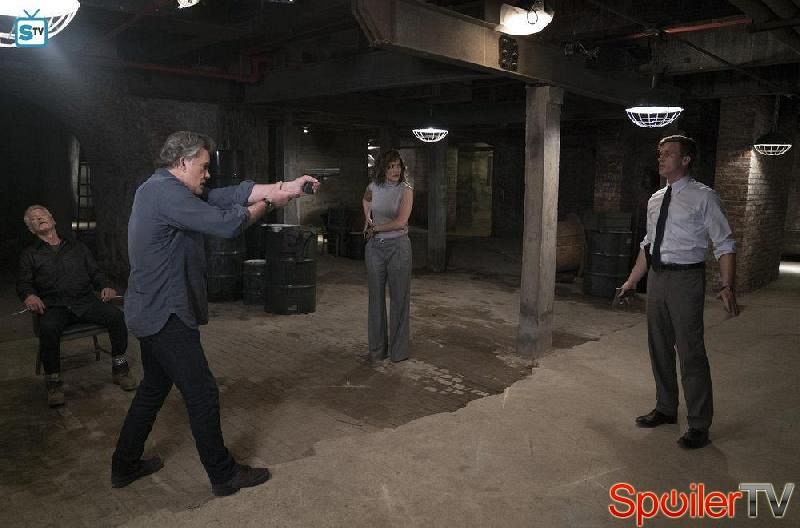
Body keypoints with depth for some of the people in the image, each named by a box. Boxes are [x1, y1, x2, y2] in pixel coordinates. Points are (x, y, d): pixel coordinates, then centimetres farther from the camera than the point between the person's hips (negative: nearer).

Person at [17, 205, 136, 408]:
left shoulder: (77, 247, 24)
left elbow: (95, 272, 20)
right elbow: (23, 283, 9)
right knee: (48, 328, -37)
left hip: (85, 301, 2)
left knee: (116, 315, -27)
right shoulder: (30, 254, 19)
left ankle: (119, 369, -13)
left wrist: (105, 286, -2)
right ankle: (53, 382, -21)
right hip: (54, 306, -2)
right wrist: (29, 296, -15)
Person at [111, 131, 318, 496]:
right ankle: (224, 476, 14)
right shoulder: (168, 192, -19)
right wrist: (268, 203, -7)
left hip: (151, 312, 11)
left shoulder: (159, 188, 12)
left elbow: (226, 195, 5)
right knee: (202, 394, 0)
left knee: (154, 388, 22)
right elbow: (226, 224, -24)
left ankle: (125, 466, 35)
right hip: (166, 315, -11)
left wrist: (282, 187, -3)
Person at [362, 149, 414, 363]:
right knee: (376, 298, 9)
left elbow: (401, 222, -20)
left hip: (398, 246, -4)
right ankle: (377, 349, 21)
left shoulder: (406, 190, -8)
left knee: (399, 297, 3)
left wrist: (375, 228, -9)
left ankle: (399, 350, 15)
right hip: (375, 247, 4)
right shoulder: (373, 186, 3)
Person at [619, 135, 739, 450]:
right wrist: (632, 281, 19)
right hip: (657, 277, 7)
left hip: (686, 279, -7)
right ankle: (666, 409, 33)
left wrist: (727, 287, -20)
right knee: (659, 347, 15)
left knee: (691, 352, -4)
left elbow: (724, 245, -10)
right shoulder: (655, 200, 12)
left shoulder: (703, 197, -7)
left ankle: (699, 426, 10)